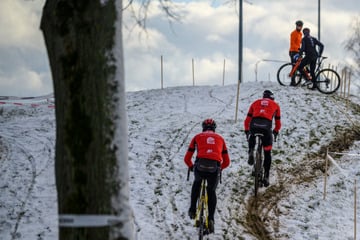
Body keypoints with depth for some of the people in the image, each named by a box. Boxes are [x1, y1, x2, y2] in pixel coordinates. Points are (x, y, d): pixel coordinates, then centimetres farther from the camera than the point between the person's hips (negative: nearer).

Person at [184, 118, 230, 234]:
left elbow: (187, 158, 23)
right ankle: (211, 218, 10)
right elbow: (226, 162, 26)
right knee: (211, 191, 24)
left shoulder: (198, 137, 24)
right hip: (215, 168, 0)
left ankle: (192, 209, 25)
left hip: (200, 165, 0)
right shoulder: (220, 138, 28)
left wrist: (191, 167, 43)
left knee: (197, 183, 33)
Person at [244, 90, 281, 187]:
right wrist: (276, 131, 50)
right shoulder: (275, 105, 27)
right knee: (267, 153, 13)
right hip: (266, 127, -1)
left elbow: (247, 119, 26)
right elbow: (278, 122, 31)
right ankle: (266, 177, 10)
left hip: (254, 125, 1)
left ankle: (251, 153, 11)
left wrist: (246, 131, 40)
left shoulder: (255, 103, 28)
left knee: (252, 138, 38)